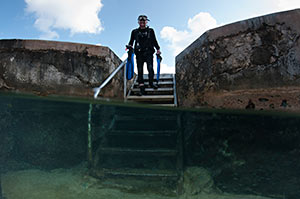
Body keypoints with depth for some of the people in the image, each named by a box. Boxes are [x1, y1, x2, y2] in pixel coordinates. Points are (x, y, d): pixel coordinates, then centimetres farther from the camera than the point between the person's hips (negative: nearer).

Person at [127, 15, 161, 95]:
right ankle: (141, 87, -3)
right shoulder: (135, 32, 17)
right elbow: (131, 41, 19)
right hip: (139, 53, 1)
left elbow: (154, 41, 18)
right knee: (140, 70, -5)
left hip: (148, 52, -1)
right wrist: (129, 46, -1)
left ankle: (151, 83, 2)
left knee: (150, 67, -16)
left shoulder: (150, 31, 17)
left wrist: (158, 49, 7)